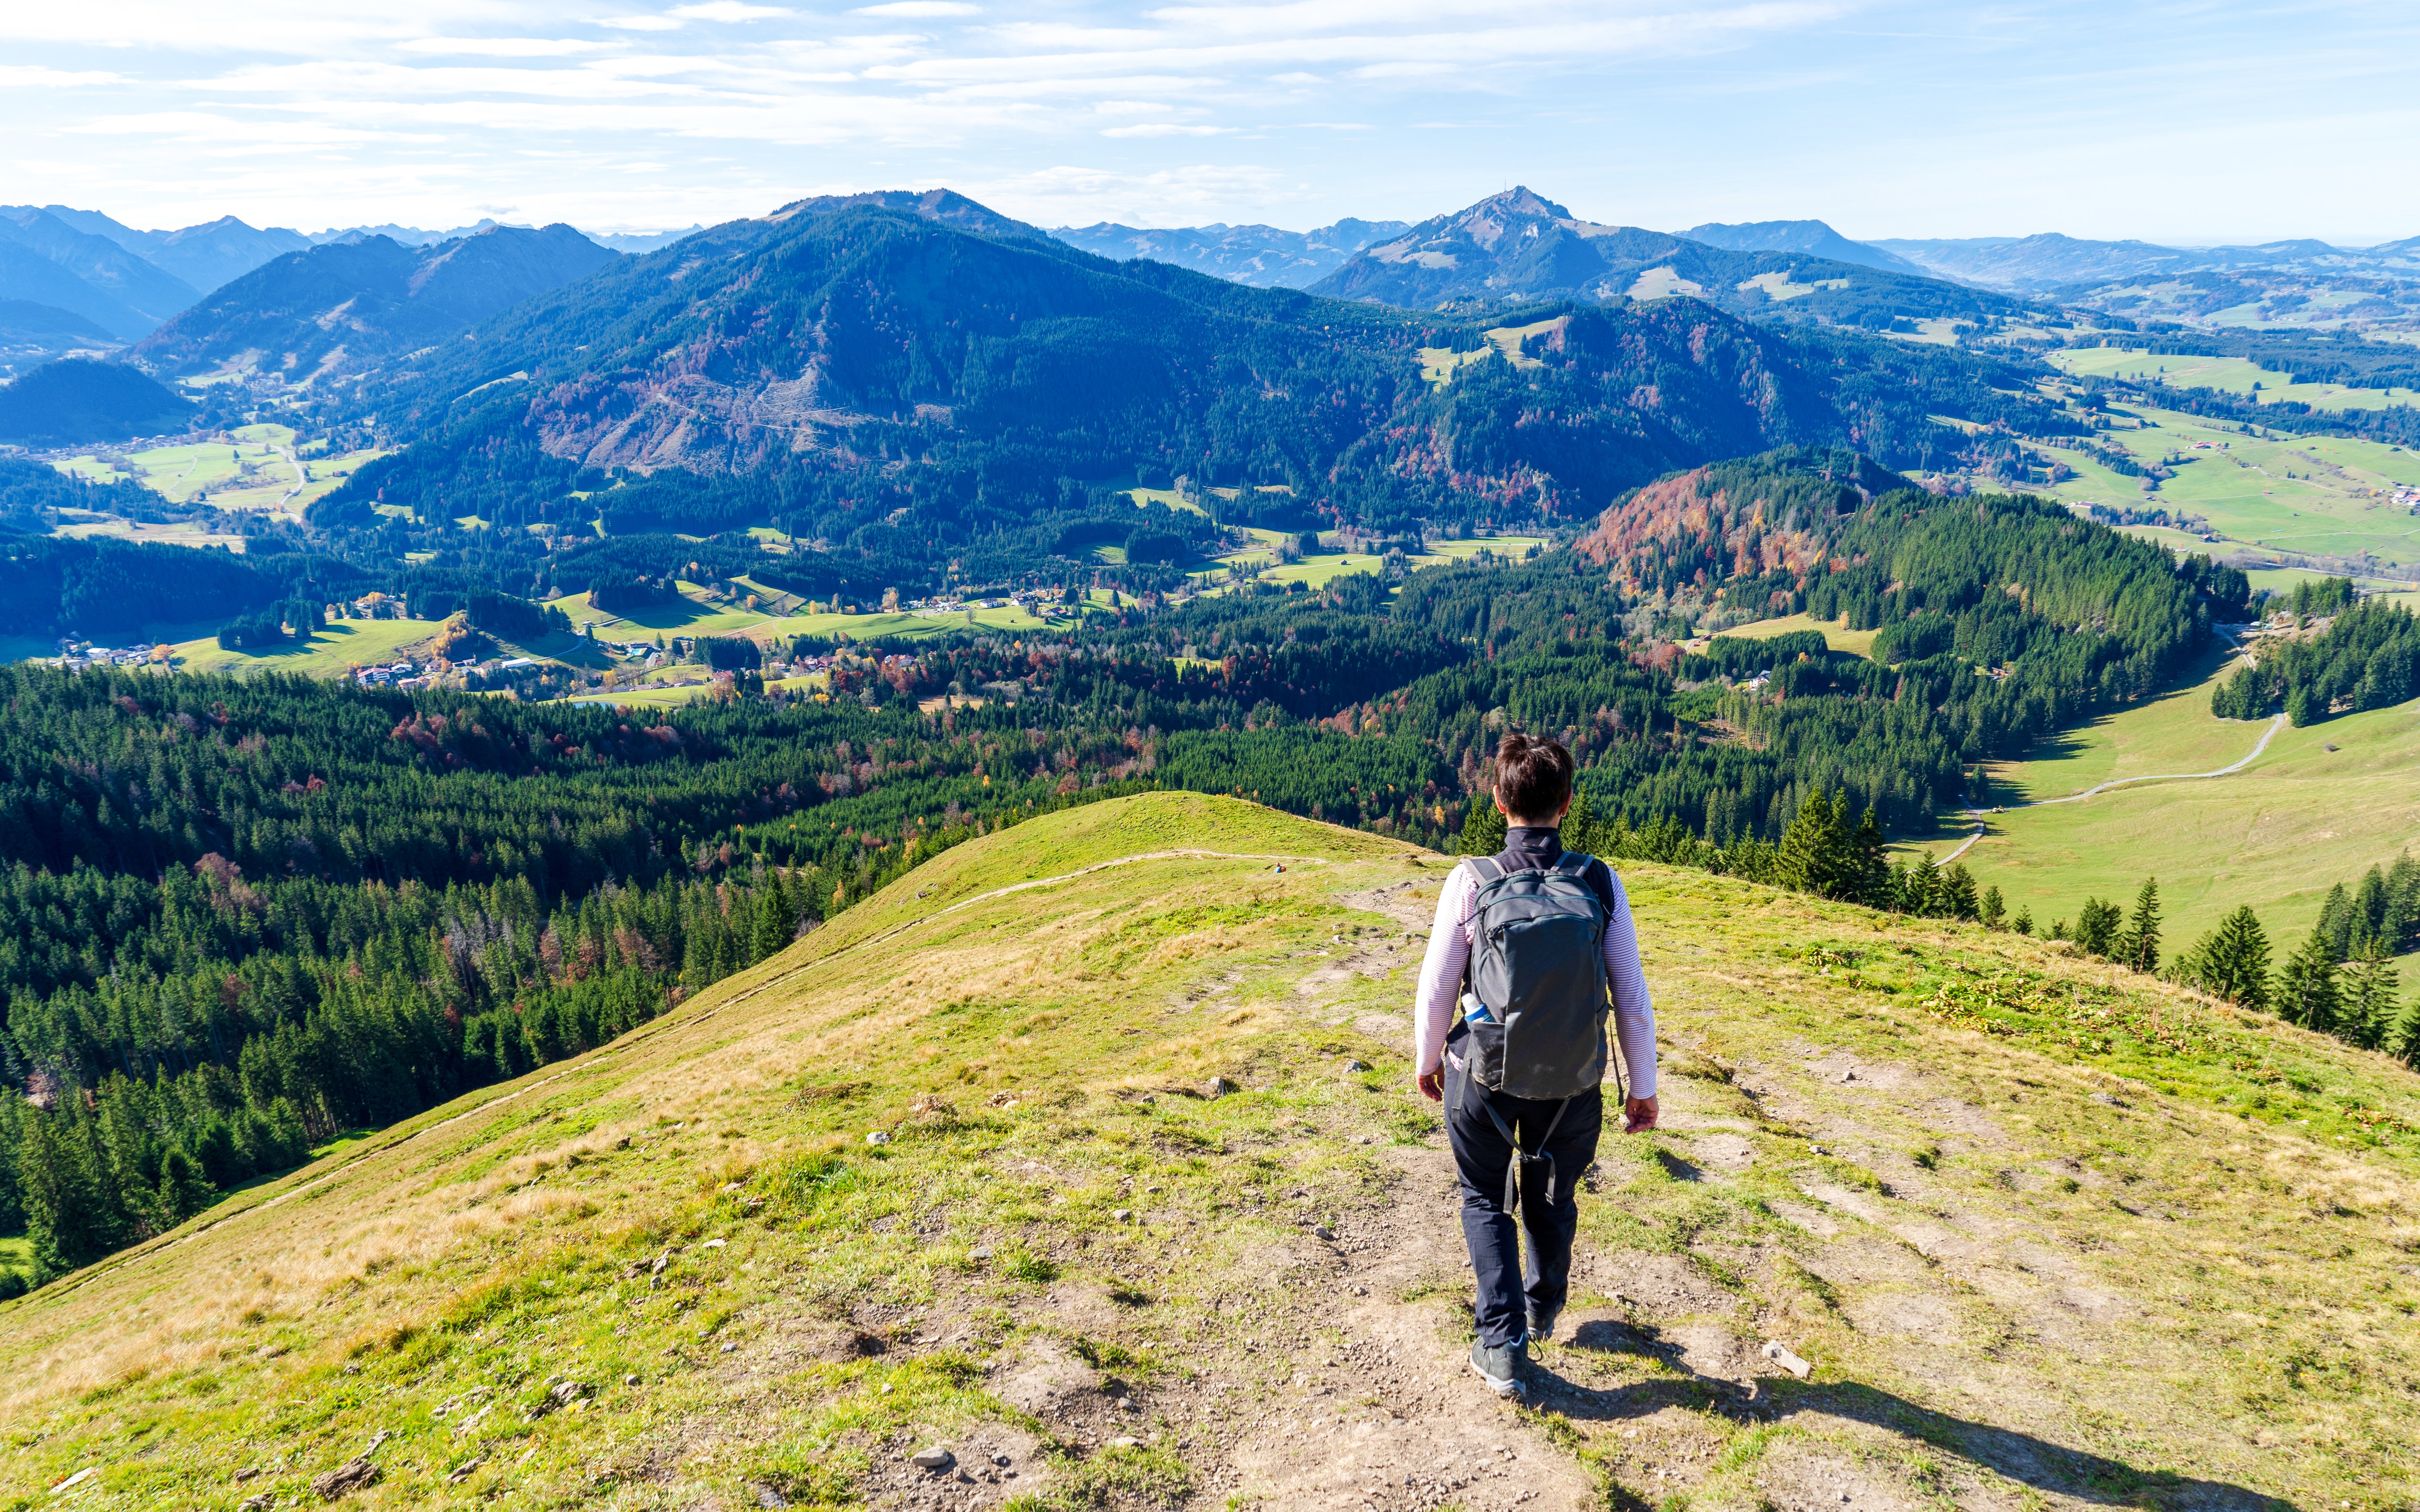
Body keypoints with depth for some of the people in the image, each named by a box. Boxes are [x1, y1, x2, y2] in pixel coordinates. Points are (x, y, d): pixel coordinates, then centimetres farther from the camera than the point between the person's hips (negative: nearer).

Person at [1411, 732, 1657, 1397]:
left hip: (1483, 1075, -2)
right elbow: (1633, 998, -7)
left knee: (1486, 1199, 20)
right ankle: (1544, 1308, 50)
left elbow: (1436, 988, -8)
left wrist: (1427, 1060, 10)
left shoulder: (1471, 882, -16)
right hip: (1573, 1082, 2)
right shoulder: (1600, 883, -12)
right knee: (1552, 1198, 26)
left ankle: (1503, 1345, 17)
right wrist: (1644, 1088, 7)